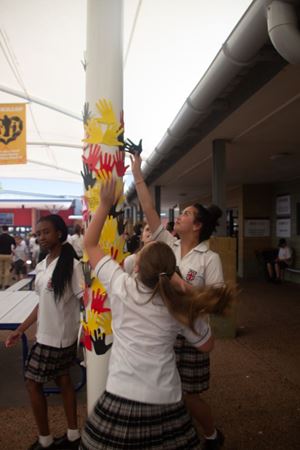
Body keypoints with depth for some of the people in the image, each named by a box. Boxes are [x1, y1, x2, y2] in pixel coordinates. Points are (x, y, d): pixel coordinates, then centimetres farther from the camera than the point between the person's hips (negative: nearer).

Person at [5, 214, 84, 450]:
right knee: (63, 379, 17)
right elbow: (43, 303, 10)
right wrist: (21, 329, 12)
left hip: (60, 335, -7)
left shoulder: (72, 264, -20)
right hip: (47, 334, 7)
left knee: (33, 383, 6)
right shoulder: (41, 266, 4)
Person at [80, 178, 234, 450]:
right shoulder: (180, 304, -9)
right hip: (165, 402, 1)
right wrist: (185, 290, 1)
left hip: (121, 399, 0)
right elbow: (207, 345, 5)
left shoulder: (121, 286, -10)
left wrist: (105, 205, 5)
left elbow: (90, 244, 2)